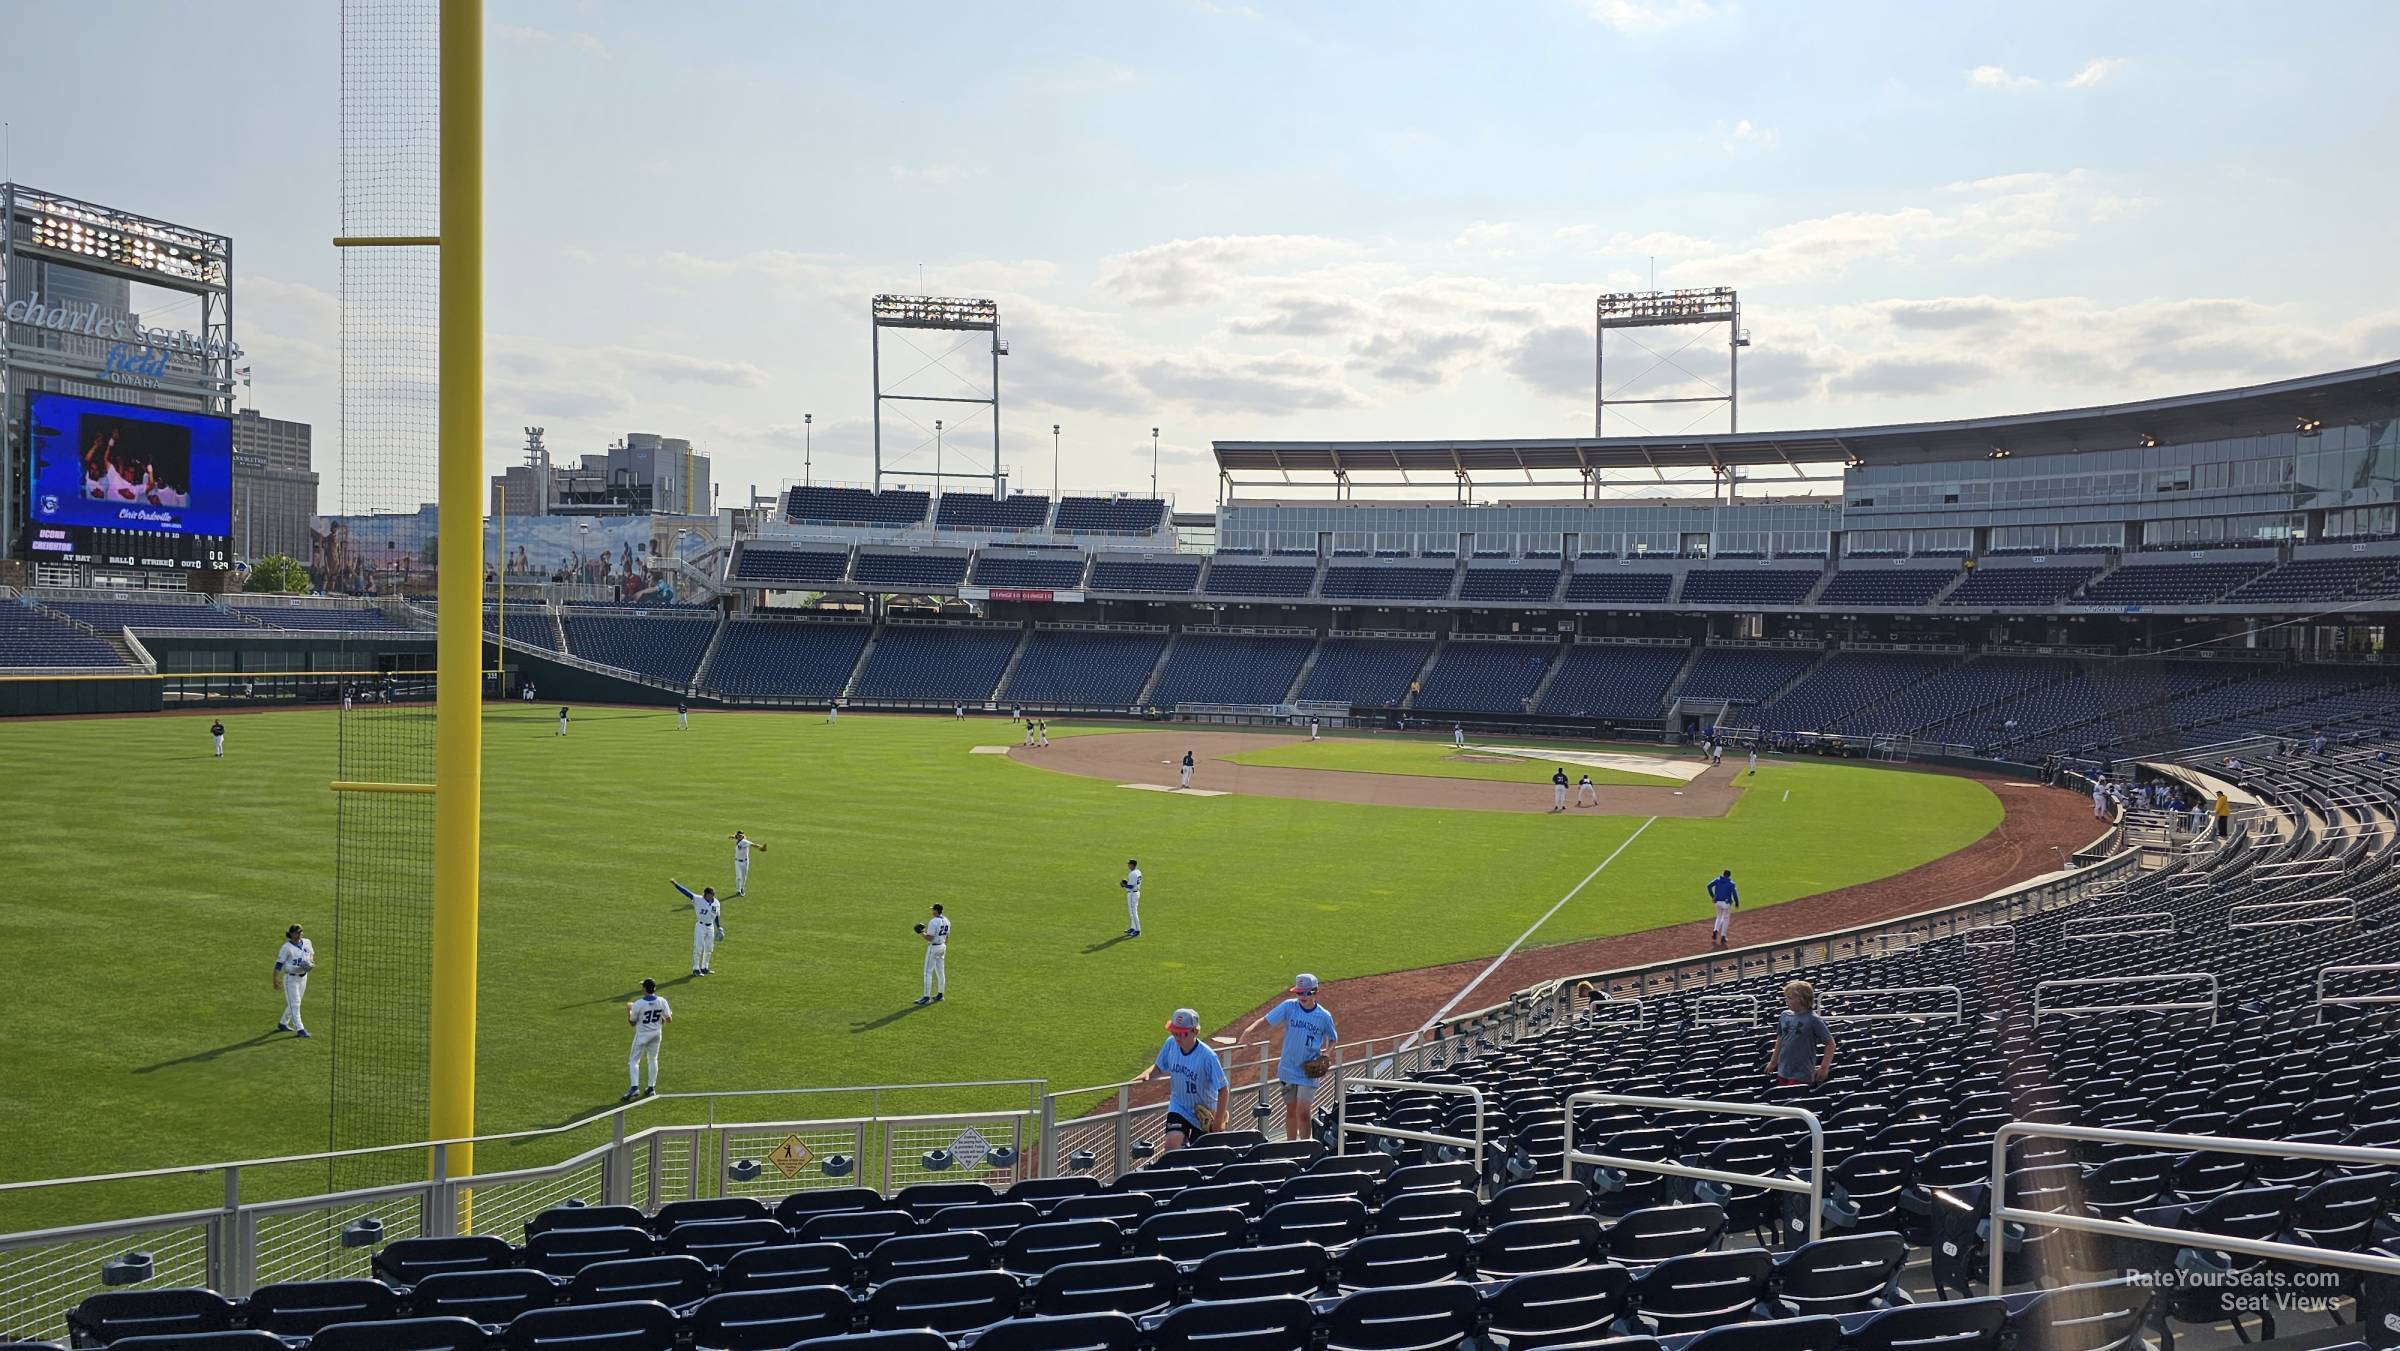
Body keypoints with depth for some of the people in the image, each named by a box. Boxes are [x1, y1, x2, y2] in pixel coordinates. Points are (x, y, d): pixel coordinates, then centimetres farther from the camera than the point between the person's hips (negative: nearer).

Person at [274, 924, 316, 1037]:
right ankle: (299, 1029, -5)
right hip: (291, 978, -7)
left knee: (294, 1003, 16)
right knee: (294, 1004, -6)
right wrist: (275, 980, -17)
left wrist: (310, 962, -4)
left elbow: (312, 954, 18)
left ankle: (283, 1024, 32)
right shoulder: (286, 947, -14)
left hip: (303, 977, 7)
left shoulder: (307, 943, 3)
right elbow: (279, 964, -14)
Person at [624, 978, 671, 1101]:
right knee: (653, 1059, 18)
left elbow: (632, 1022, -9)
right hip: (656, 1034, 4)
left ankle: (635, 1087, -10)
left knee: (634, 1060, 5)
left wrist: (628, 1010, 7)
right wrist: (670, 1014, 15)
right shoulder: (662, 1002, -10)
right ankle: (651, 1088, 22)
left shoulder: (638, 1004, -21)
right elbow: (669, 1019, -6)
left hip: (642, 1035, -4)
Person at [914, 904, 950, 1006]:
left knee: (928, 972, -5)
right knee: (940, 971, 16)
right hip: (942, 946, 9)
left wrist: (921, 933, -10)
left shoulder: (933, 922, -21)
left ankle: (927, 997, -7)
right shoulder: (946, 920, 6)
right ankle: (940, 994, 23)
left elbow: (930, 938, -24)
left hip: (933, 947, -9)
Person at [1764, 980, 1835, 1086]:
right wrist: (1773, 1062, 24)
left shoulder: (1813, 1019, -11)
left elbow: (1830, 1044, -7)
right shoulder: (1784, 1016, 5)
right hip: (1783, 1072, 6)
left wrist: (1824, 1068, -11)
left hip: (1801, 1074, -6)